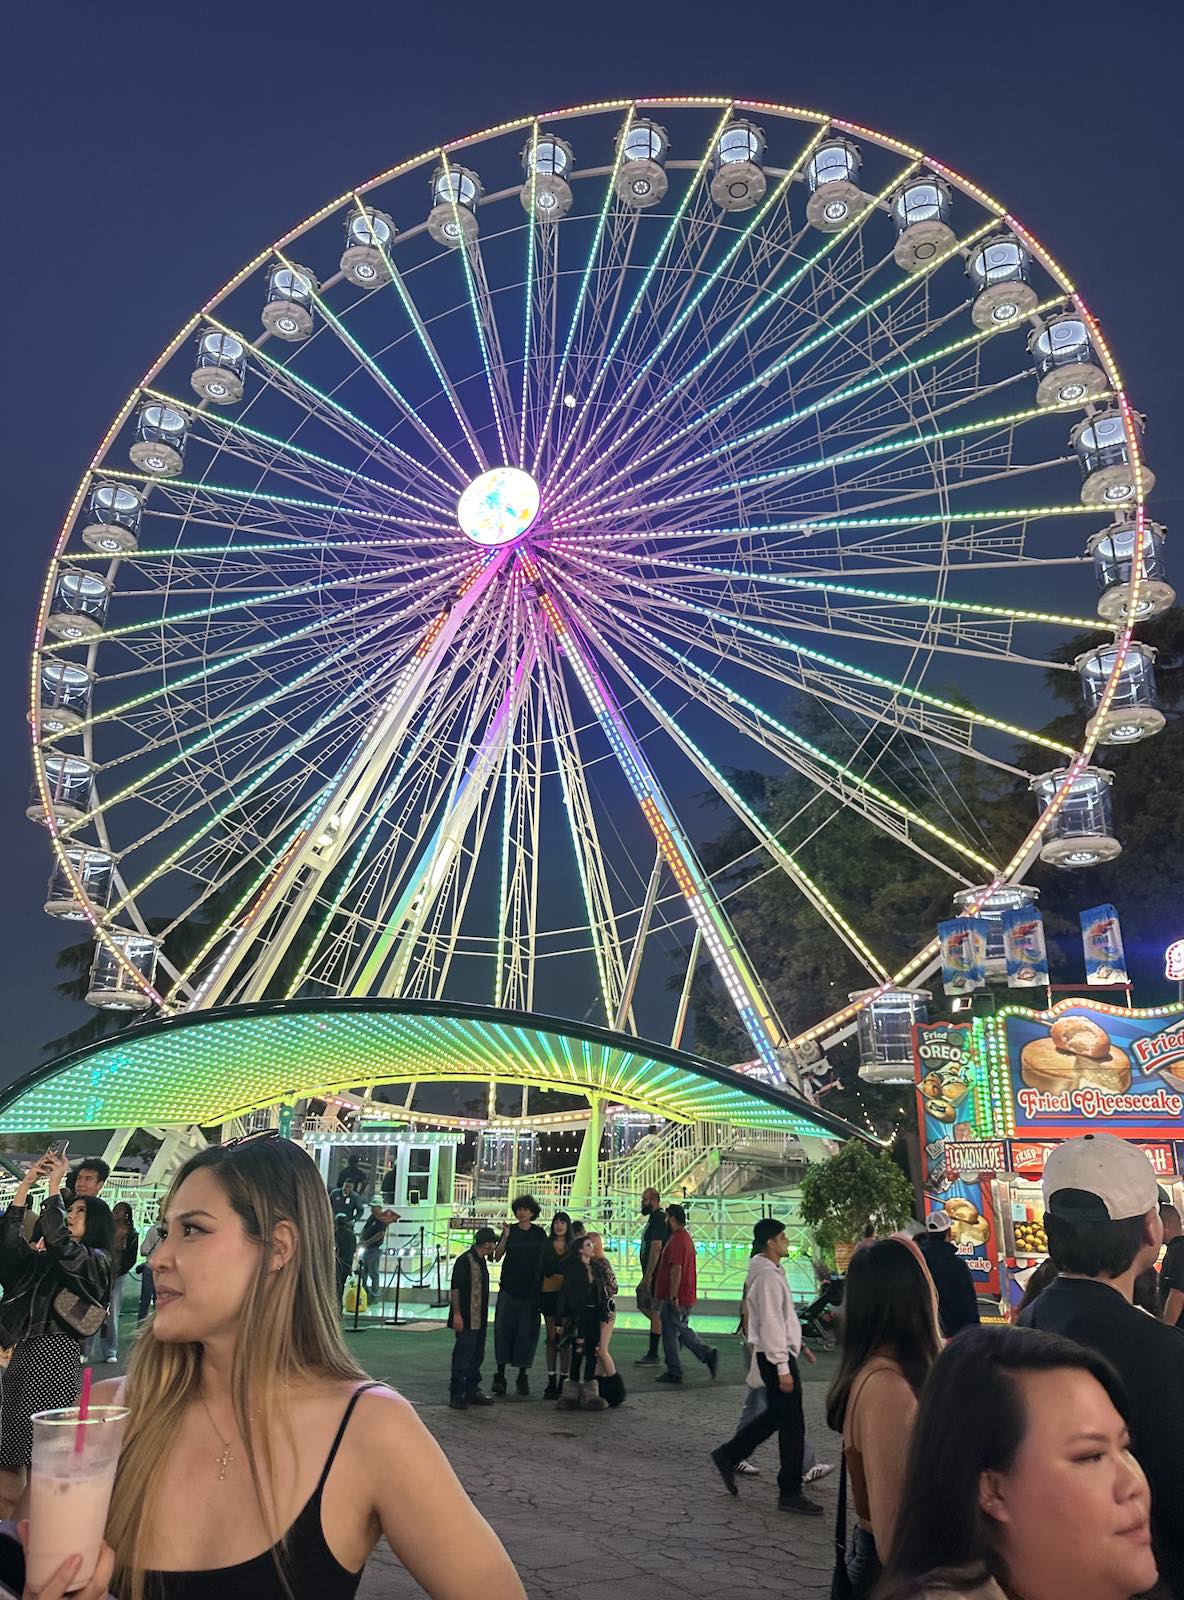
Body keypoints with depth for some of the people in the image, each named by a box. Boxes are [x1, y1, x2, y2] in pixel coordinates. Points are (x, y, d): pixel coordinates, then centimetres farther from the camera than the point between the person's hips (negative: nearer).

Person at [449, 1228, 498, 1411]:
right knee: (462, 1358, -4)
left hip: (480, 1320, 9)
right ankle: (456, 1395, 4)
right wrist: (456, 1314, -22)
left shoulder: (482, 1261, 13)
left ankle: (472, 1391, 25)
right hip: (466, 1320, -9)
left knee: (477, 1357, 15)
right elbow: (455, 1289, -19)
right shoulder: (464, 1261, -16)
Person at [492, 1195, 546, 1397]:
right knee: (503, 1329, -3)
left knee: (527, 1332, 3)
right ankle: (500, 1374, 5)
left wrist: (543, 1287, 3)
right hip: (509, 1289, 0)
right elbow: (497, 1257, -5)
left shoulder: (539, 1233, 4)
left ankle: (522, 1376, 13)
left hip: (531, 1291, 0)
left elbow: (545, 1260, 9)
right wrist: (505, 1238, -20)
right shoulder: (510, 1231, 2)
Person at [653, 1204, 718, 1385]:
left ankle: (673, 1373, 9)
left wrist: (673, 1297, -24)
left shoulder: (676, 1240, -19)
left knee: (669, 1334, 1)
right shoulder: (686, 1237, 14)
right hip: (687, 1296, 10)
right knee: (682, 1330, 18)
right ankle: (709, 1354, 12)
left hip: (676, 1298, -10)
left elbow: (676, 1269, -25)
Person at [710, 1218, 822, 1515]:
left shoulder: (769, 1272, 13)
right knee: (792, 1423, -2)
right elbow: (771, 1323, -22)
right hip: (776, 1356, -10)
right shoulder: (768, 1276, -19)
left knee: (775, 1415, 18)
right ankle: (790, 1493, 8)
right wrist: (783, 1368, -21)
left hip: (779, 1353, 10)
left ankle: (728, 1456, 26)